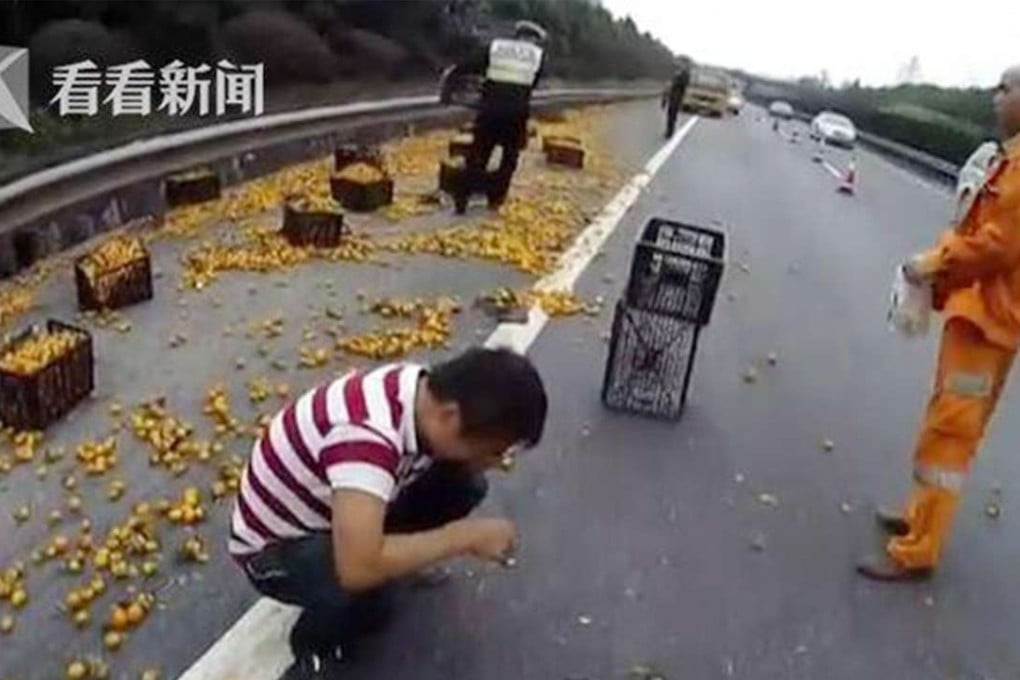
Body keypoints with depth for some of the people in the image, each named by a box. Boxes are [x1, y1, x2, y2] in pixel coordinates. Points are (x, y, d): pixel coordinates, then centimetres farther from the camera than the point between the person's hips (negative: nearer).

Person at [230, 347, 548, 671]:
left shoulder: (426, 390, -17)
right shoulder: (365, 433, -41)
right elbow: (358, 569, -48)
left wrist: (490, 454, -22)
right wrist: (464, 536, -35)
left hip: (325, 508, 7)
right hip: (274, 546, -6)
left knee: (465, 485, -10)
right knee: (371, 597, -35)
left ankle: (400, 554, 17)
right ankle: (314, 641, 0)